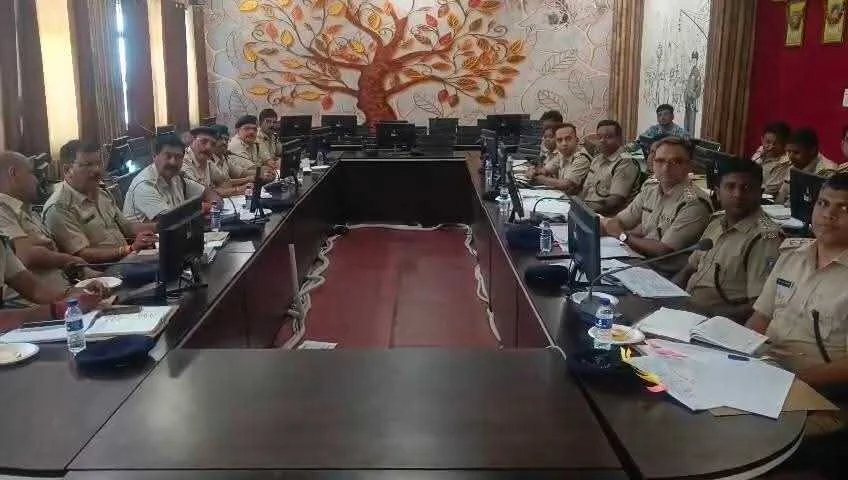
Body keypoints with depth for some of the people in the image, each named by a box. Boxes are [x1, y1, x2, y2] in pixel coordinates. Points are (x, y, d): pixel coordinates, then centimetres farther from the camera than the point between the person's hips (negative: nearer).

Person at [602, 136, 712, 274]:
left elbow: (664, 250, -19)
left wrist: (623, 235, -7)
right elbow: (620, 221, 14)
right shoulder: (650, 188, 7)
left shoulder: (694, 203, -18)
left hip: (670, 274, -7)